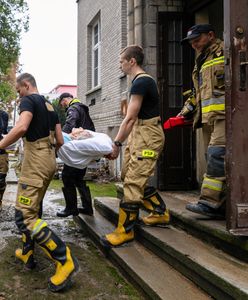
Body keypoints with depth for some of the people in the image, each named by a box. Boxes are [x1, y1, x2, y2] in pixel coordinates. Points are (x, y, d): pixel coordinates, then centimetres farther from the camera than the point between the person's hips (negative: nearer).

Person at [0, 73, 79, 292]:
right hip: (49, 161, 10)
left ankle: (65, 260, -18)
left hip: (35, 162, -10)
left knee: (24, 217, -13)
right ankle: (27, 253, 29)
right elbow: (60, 141, 17)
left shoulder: (29, 100, -7)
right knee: (32, 210, 21)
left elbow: (22, 127, -27)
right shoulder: (50, 106, 18)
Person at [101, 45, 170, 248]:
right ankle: (161, 212, 22)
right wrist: (121, 140, 20)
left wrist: (117, 143, -14)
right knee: (129, 175, 13)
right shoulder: (143, 81, 17)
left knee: (133, 182, -10)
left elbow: (130, 118, -18)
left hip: (148, 135, -11)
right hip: (139, 133, 11)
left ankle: (125, 231, -4)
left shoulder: (141, 82, -15)